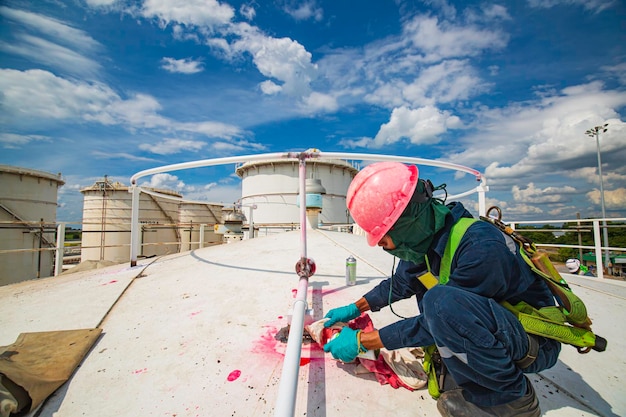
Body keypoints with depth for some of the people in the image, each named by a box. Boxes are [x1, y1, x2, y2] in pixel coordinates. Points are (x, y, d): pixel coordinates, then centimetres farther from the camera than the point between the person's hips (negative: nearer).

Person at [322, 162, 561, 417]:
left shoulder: (481, 249, -33)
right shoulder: (426, 235, -9)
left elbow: (437, 318, -27)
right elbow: (400, 283, 8)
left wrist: (362, 341, -20)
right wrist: (355, 308, 7)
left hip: (537, 341, -8)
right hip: (499, 328, 8)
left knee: (441, 301, -34)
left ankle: (513, 396, -7)